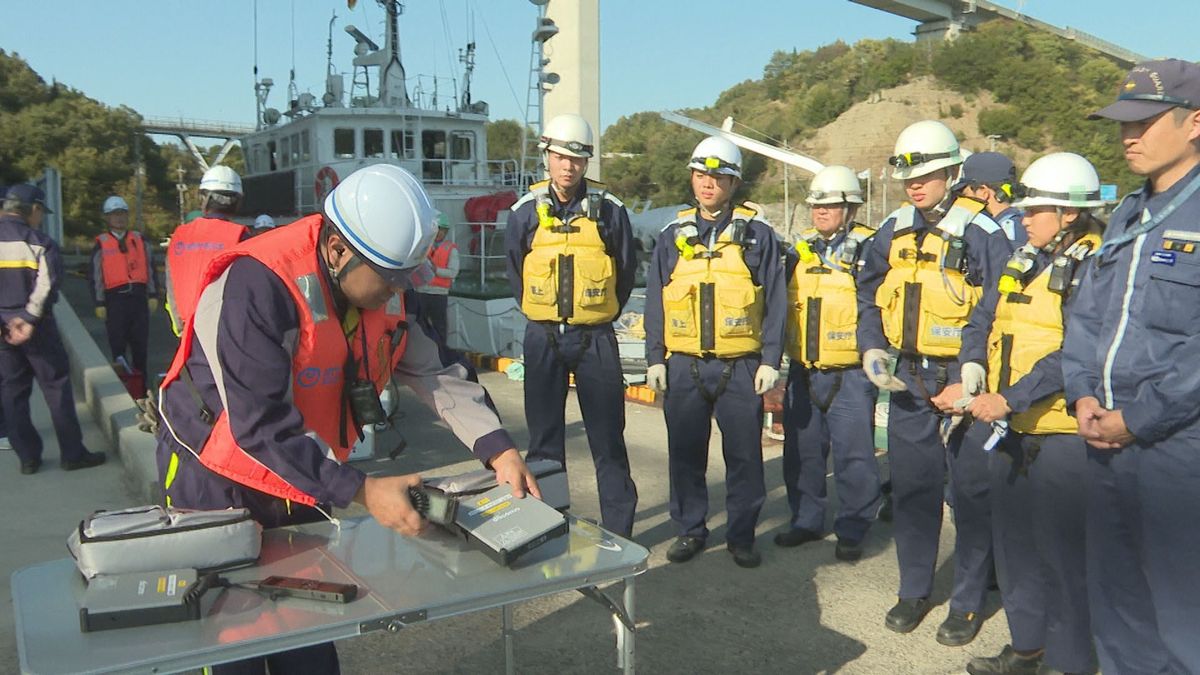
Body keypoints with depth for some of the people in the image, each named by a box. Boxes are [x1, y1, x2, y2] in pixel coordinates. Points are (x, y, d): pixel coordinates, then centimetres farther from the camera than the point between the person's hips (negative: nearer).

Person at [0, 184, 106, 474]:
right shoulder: (39, 241, -9)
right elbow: (46, 285, -20)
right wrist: (29, 319, -17)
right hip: (37, 327, -4)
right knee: (56, 386, 4)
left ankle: (28, 458, 15)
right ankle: (72, 454, 7)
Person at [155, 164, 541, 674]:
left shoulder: (383, 289, -8)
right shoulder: (256, 287, -31)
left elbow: (432, 370, -2)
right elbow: (260, 426, -33)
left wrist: (498, 450, -13)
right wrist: (361, 492, -34)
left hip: (303, 472, 6)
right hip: (217, 482, -6)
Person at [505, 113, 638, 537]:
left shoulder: (609, 209, -2)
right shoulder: (526, 211, 2)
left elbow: (626, 271, 8)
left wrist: (601, 316, 8)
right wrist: (542, 315, 11)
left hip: (595, 338, -1)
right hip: (542, 338, 2)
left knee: (608, 438, 2)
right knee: (544, 437, 9)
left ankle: (618, 530, 13)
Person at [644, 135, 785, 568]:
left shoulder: (756, 234, 3)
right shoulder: (673, 236, 10)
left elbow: (775, 302, 2)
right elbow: (655, 302, 11)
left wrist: (770, 360, -4)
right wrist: (655, 359, 5)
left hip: (741, 368, -2)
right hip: (684, 366, 2)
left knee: (744, 456, 5)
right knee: (685, 454, 9)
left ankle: (742, 536, 20)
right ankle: (689, 531, 24)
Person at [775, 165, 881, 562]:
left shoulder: (868, 250, -4)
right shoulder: (799, 249, 11)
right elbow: (781, 303, 20)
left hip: (850, 376, -5)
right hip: (803, 372, 5)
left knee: (853, 456, 0)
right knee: (802, 451, 13)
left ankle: (852, 531, 15)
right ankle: (806, 520, 28)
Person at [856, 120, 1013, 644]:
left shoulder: (982, 234, -10)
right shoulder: (893, 233, 7)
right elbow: (868, 296, 17)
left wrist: (972, 379, -17)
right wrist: (873, 351, 4)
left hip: (965, 383, -5)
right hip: (908, 380, 5)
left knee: (971, 492, 5)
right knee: (911, 486, 12)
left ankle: (968, 603, 20)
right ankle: (914, 590, 28)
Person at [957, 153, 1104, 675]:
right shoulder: (1023, 261, 11)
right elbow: (983, 319, 12)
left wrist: (1010, 399, -25)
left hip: (1062, 436, -8)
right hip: (1010, 431, 8)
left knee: (1062, 551, 2)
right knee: (1014, 543, 17)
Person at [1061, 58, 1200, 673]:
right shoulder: (1126, 217, 13)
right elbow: (1085, 313, 16)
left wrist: (1138, 418, -16)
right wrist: (1083, 394, 2)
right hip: (1106, 441, 8)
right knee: (1113, 596, 19)